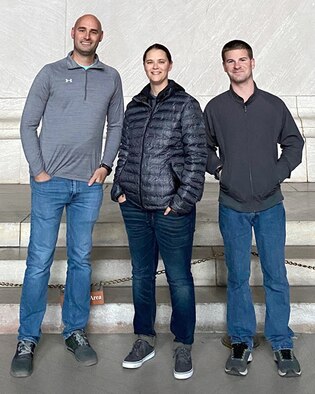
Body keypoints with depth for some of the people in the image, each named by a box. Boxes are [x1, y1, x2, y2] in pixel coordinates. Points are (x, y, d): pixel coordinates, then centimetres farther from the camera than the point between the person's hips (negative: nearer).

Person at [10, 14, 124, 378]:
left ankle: (75, 331, 23)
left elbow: (116, 125, 15)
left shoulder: (111, 78, 11)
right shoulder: (51, 73, 3)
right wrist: (38, 170, -5)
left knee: (81, 260, 9)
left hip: (89, 184, 3)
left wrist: (106, 165, 3)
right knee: (39, 261, -1)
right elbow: (28, 123, 2)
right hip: (50, 181, -2)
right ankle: (27, 339, 12)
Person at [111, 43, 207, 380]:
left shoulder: (186, 105, -1)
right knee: (141, 274, 13)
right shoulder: (134, 107, 13)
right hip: (135, 206, 5)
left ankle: (183, 346, 19)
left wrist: (184, 198, -12)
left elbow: (197, 155, -6)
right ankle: (144, 339, 28)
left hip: (172, 207, -5)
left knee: (179, 278, 4)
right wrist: (119, 188, 6)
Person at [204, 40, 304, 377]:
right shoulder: (215, 108, 4)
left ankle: (281, 344, 20)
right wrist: (218, 169, -1)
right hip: (232, 206, 0)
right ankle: (241, 342, 22)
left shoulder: (274, 105, 4)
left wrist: (279, 171, -3)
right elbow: (203, 148, 14)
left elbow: (294, 143, 10)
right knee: (238, 277, 8)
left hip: (270, 204, 0)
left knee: (276, 276, 5)